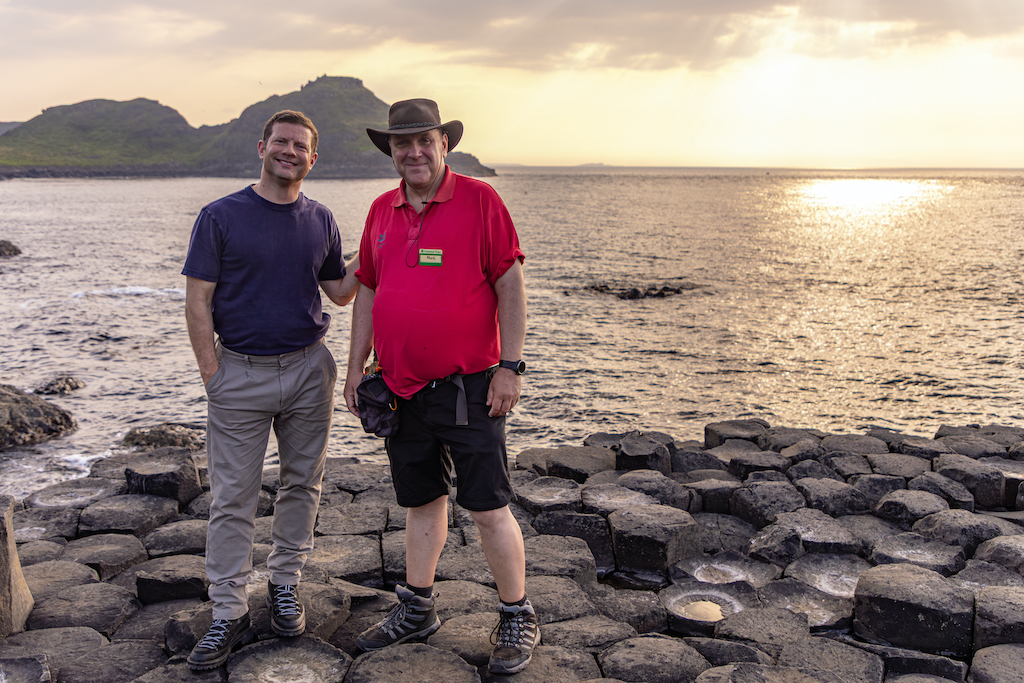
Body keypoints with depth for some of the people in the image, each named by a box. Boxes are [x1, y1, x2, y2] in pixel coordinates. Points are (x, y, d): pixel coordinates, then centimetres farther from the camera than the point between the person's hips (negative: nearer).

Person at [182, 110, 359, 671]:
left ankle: (284, 584, 28)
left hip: (309, 371, 4)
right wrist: (214, 377, -9)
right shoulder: (221, 217, -3)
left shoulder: (320, 221, 8)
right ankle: (228, 614, 9)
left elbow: (341, 292, 15)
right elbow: (198, 302, -4)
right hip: (240, 372, -3)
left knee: (302, 484, 11)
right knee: (232, 498, 0)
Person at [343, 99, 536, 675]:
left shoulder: (479, 200, -6)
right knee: (422, 501, 17)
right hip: (402, 389, 5)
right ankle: (417, 609, 32)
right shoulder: (382, 211, 10)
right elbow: (367, 291, 16)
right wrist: (356, 367, 12)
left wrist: (511, 366, -13)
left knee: (489, 508, -1)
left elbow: (511, 285, -8)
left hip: (468, 388, -5)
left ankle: (518, 618, 17)